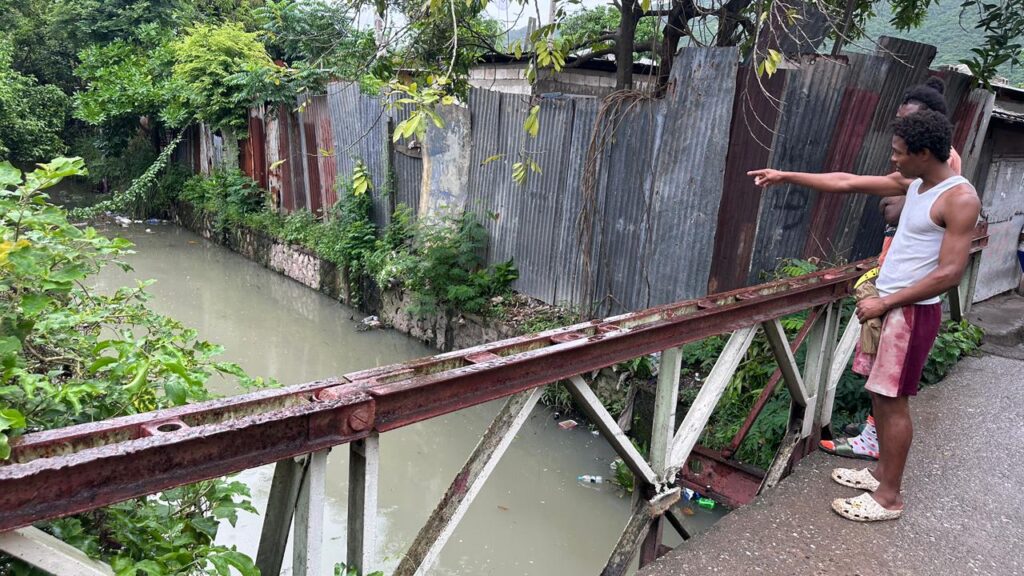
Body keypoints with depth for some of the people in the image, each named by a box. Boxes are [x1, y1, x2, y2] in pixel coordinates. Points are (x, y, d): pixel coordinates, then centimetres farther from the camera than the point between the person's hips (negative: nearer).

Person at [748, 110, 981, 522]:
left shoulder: (960, 199, -17)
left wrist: (884, 303, -19)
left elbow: (949, 273, -21)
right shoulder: (912, 182, 7)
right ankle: (882, 471, 30)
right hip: (887, 302, 8)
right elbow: (847, 183, 12)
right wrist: (787, 176, 11)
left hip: (912, 311, -8)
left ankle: (889, 496, 10)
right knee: (879, 392, 15)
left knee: (892, 400, -2)